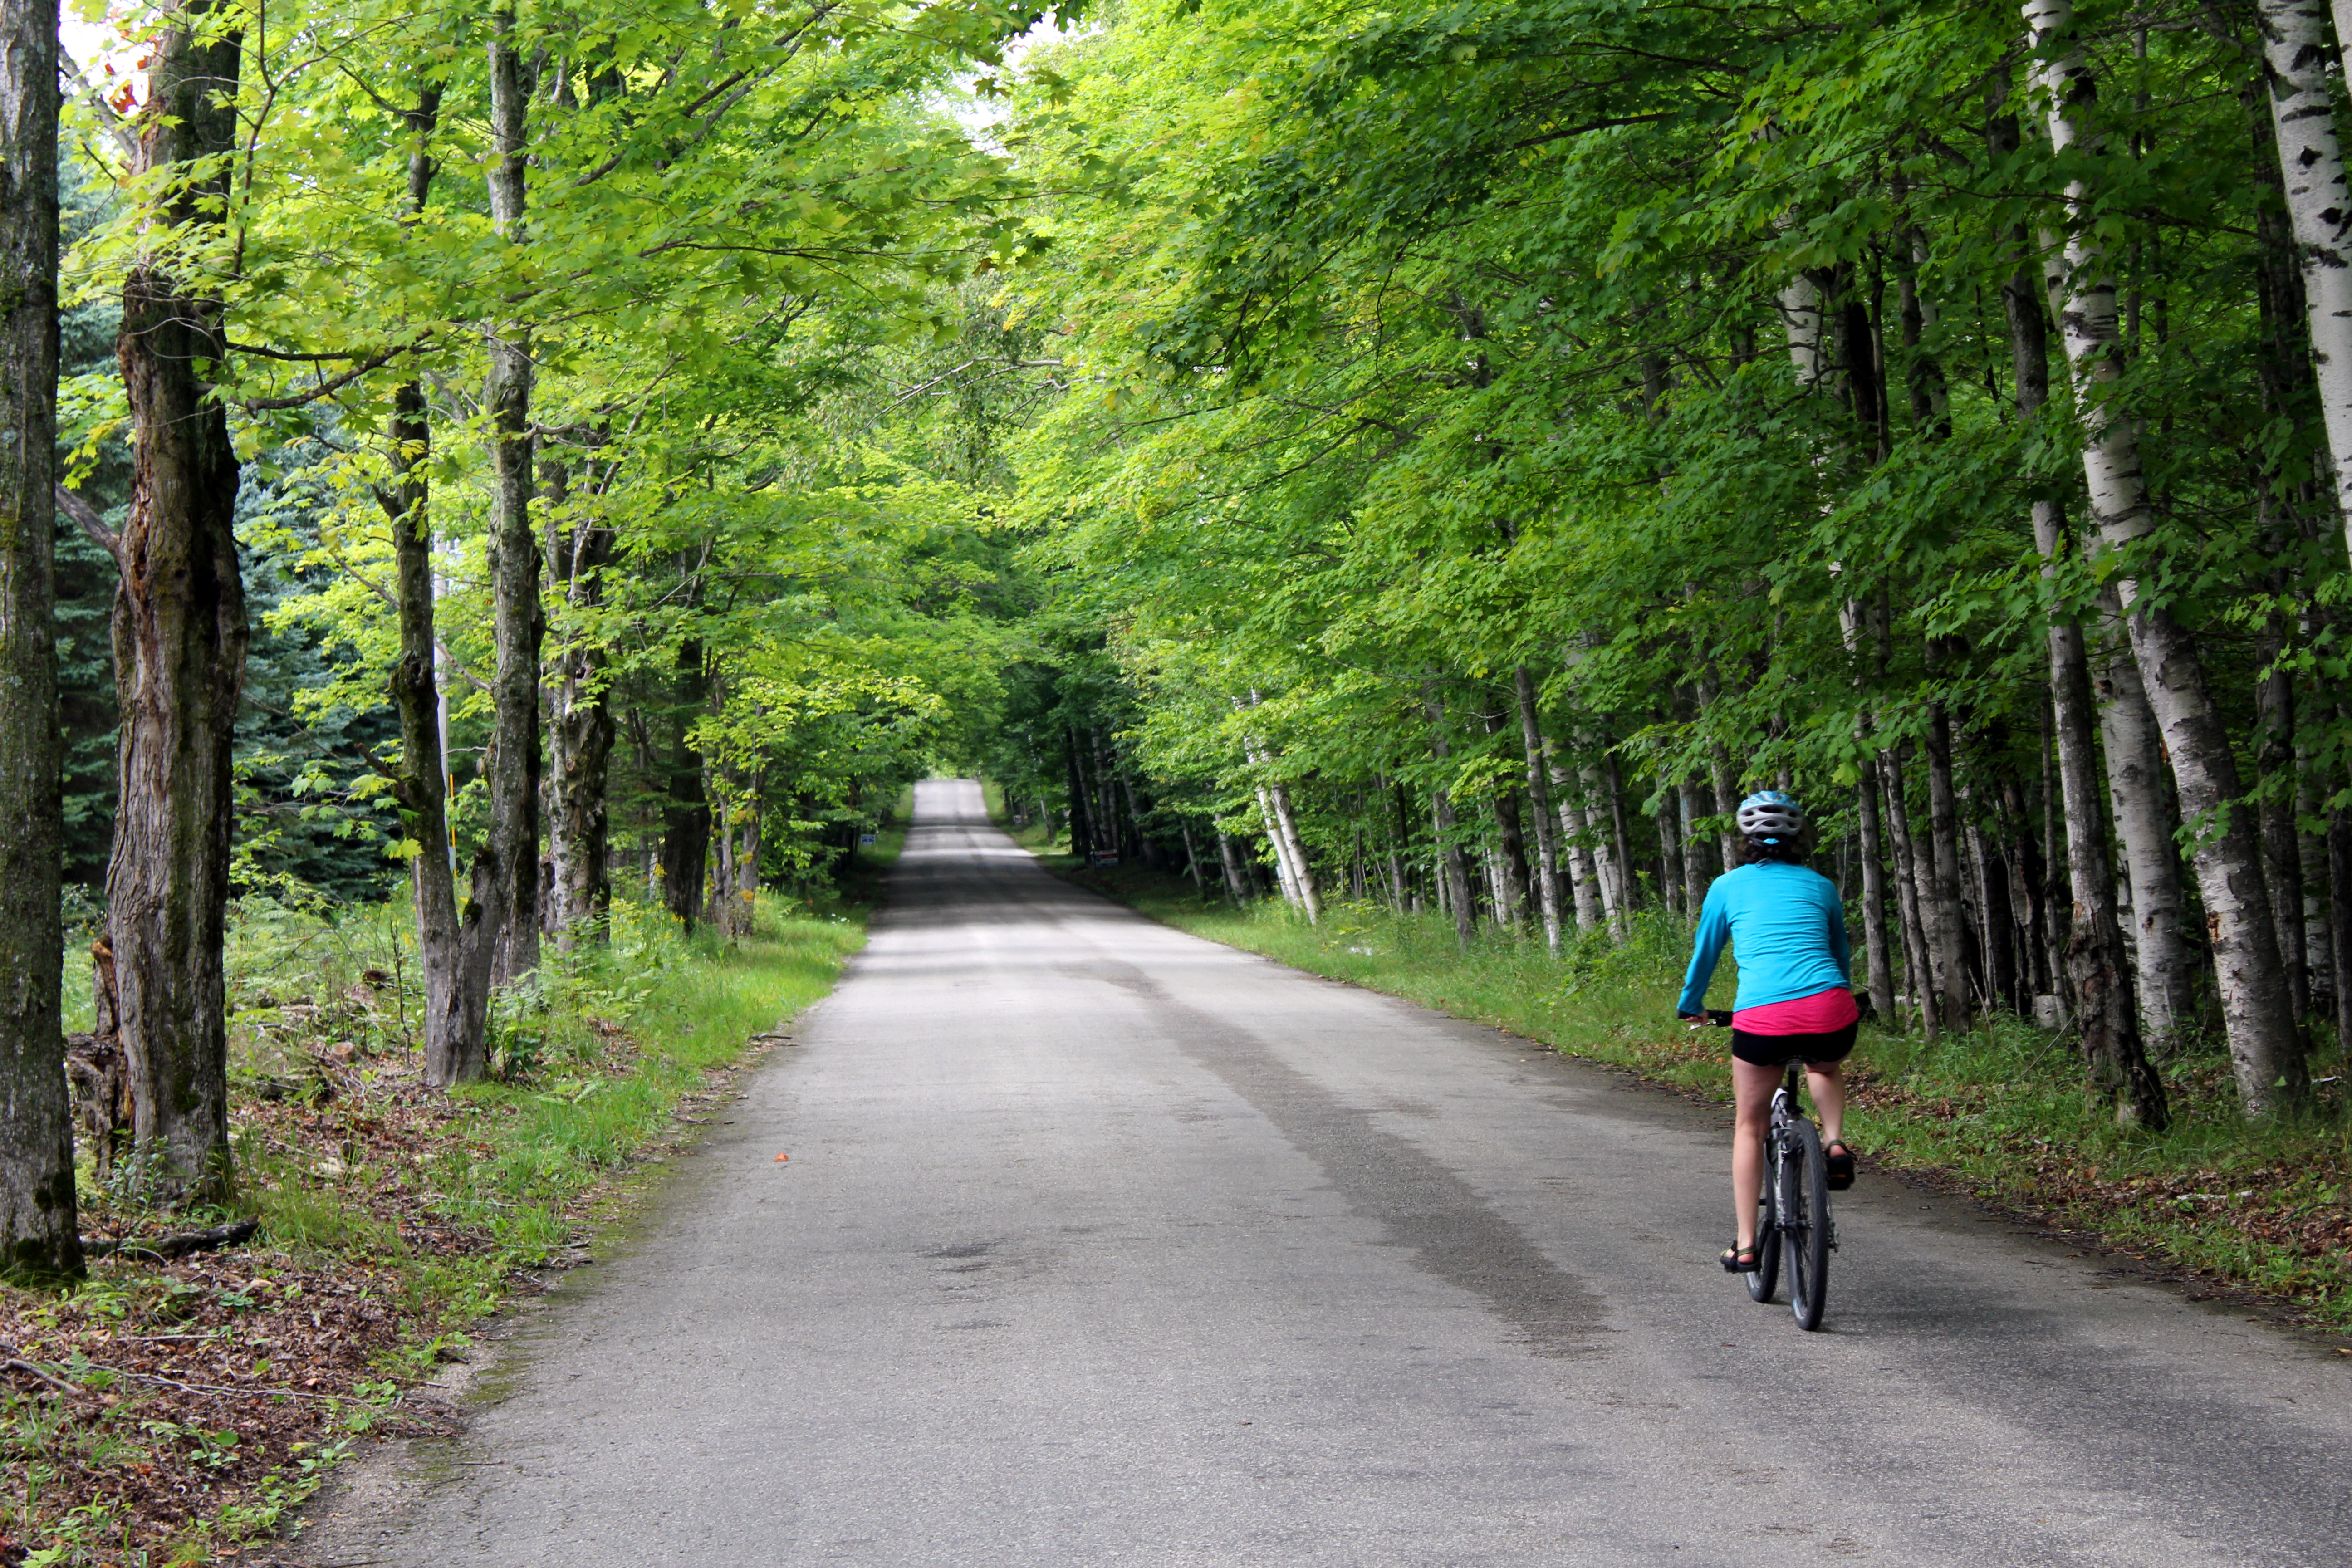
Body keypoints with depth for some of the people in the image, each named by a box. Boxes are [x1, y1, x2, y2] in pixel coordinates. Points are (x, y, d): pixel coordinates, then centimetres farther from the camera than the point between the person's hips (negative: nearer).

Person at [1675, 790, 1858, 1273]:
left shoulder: (1728, 886, 15)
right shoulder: (1821, 886, 20)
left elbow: (1705, 955, 27)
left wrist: (1691, 1006, 45)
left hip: (1760, 1019, -1)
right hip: (1831, 1014, 1)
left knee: (1750, 1127, 20)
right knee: (1825, 1066, 38)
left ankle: (1745, 1245, 18)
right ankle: (1835, 1143, 13)